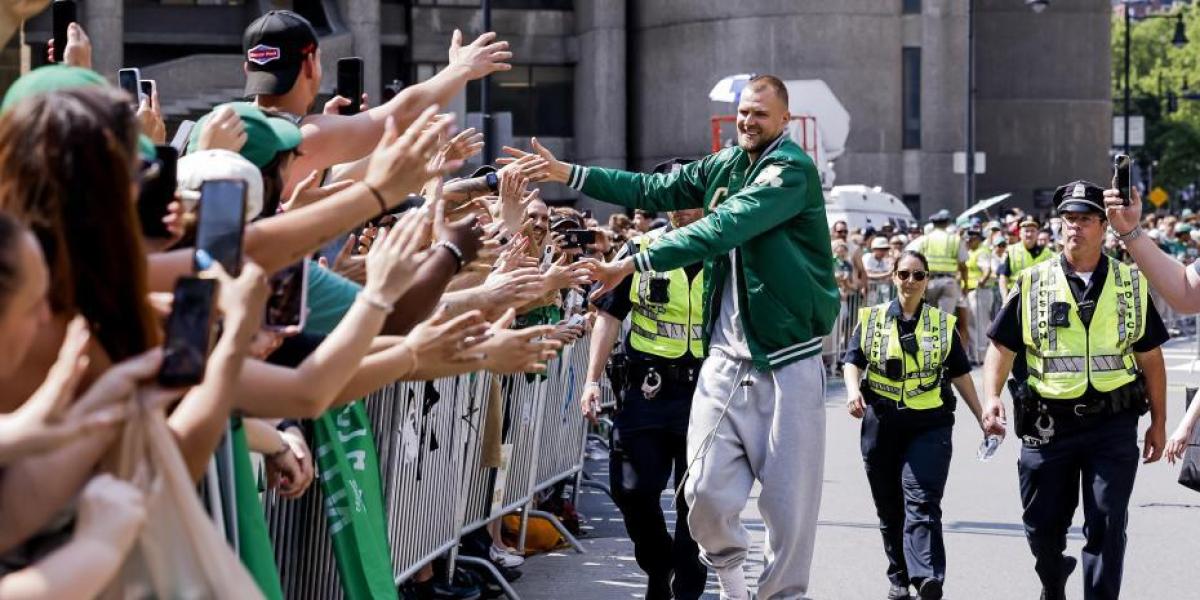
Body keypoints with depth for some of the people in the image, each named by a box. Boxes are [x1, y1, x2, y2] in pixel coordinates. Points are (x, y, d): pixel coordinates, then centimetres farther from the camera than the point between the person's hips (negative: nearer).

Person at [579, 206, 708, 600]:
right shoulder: (641, 250, 4)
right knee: (633, 490, 1)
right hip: (645, 389, 1)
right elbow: (610, 315, 6)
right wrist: (593, 379, -1)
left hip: (704, 391, -1)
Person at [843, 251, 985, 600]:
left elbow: (960, 374, 14)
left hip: (929, 426, -2)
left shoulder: (943, 324, 11)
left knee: (922, 503, -15)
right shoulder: (871, 319, 9)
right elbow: (852, 361, 5)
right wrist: (853, 390, -15)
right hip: (881, 424, 2)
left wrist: (981, 417, 10)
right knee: (889, 508, 9)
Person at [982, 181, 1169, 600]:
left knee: (1106, 527, -4)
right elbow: (1001, 348, 2)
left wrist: (1158, 421, 8)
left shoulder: (1132, 285, 6)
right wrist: (991, 396, -15)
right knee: (1042, 525, 11)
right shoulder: (1032, 284, 3)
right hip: (1047, 424, 1)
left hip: (1113, 425, -1)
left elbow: (1150, 358, 10)